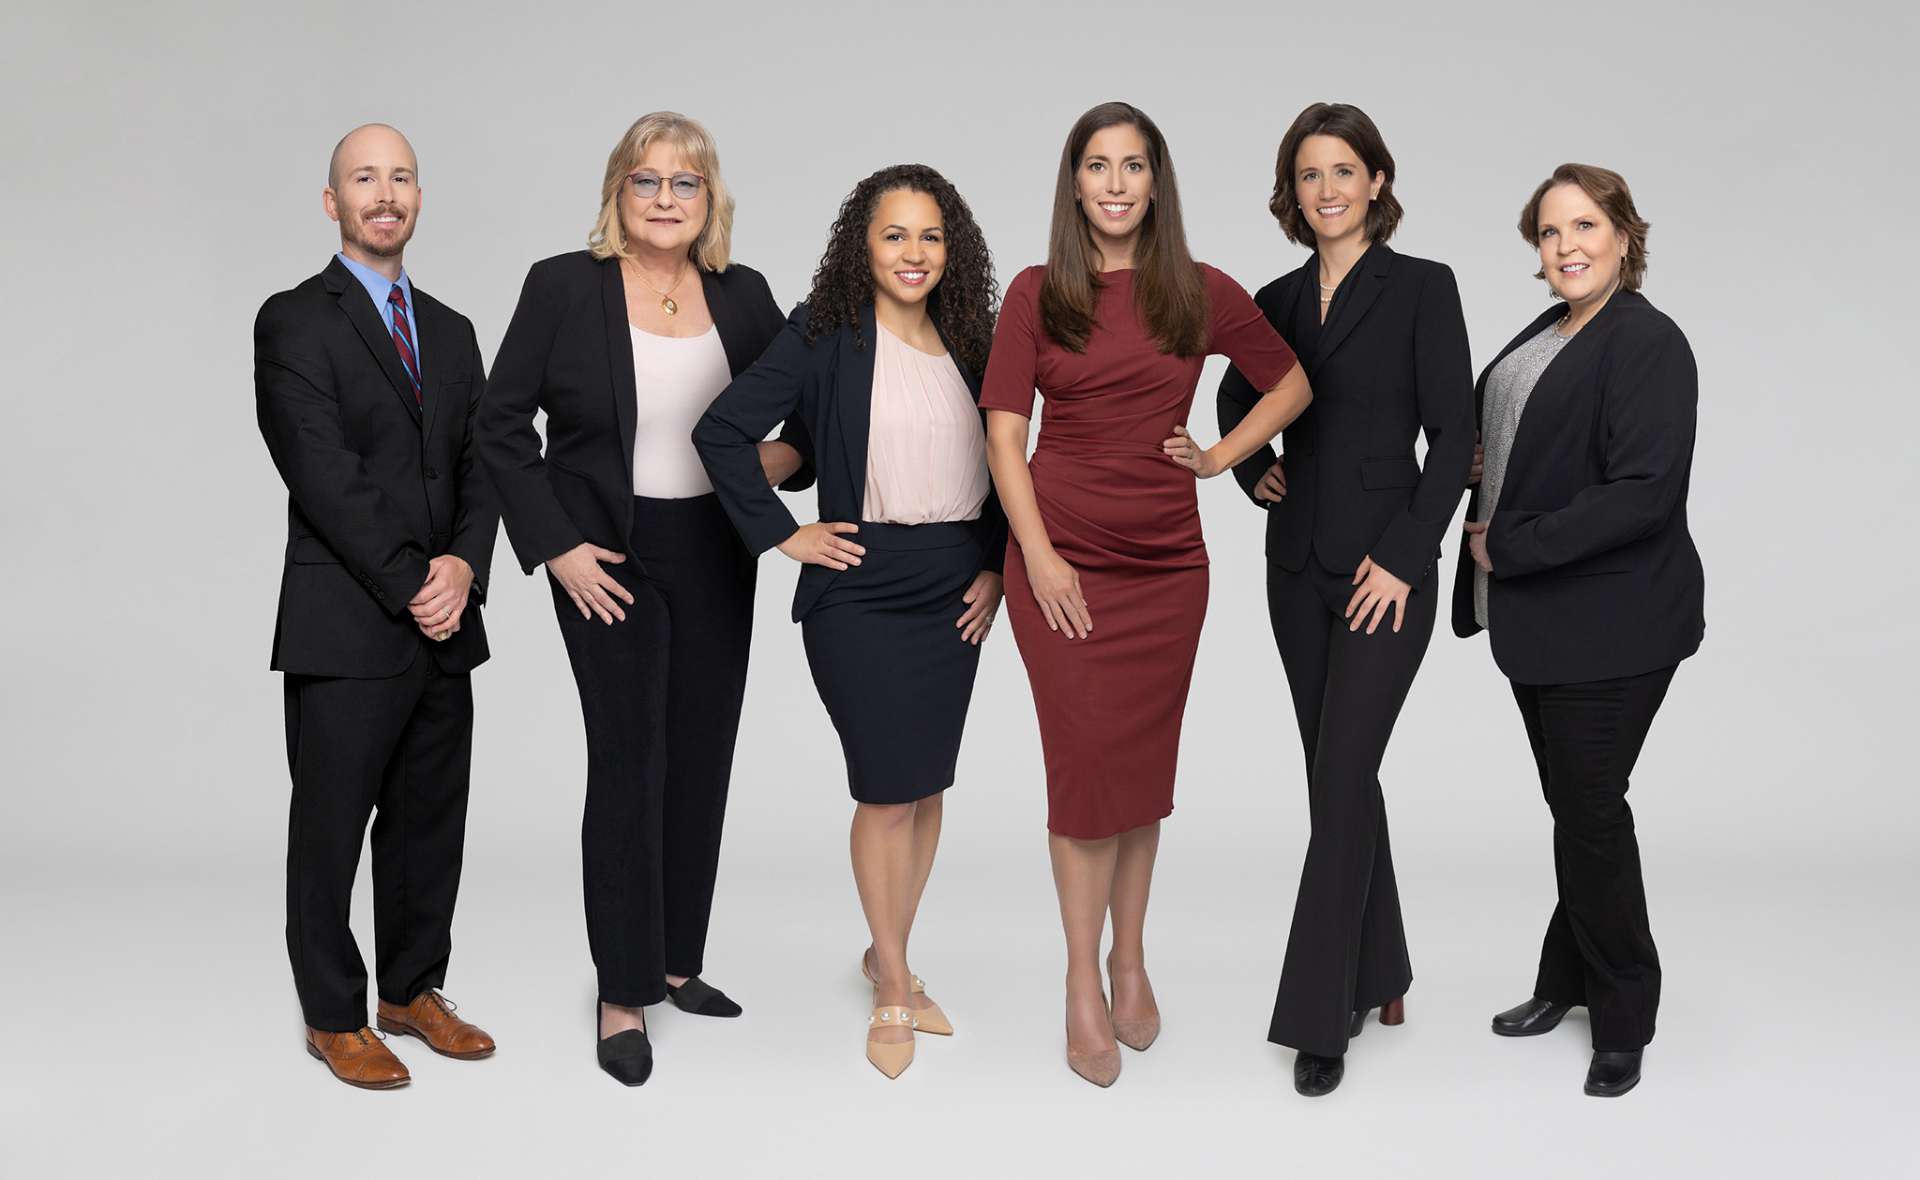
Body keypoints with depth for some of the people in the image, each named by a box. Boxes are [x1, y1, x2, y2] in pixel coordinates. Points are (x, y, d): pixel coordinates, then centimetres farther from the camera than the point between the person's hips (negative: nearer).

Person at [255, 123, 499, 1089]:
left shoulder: (451, 331, 16)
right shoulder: (294, 321, -4)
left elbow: (481, 464, 10)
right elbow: (324, 475, -13)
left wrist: (464, 563, -8)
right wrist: (409, 586, -15)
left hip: (444, 623, 6)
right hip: (345, 630, -6)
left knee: (431, 820, 13)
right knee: (330, 827, 5)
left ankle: (412, 990, 28)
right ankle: (335, 1018, 18)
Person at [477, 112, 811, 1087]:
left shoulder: (743, 296, 3)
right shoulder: (563, 286, -7)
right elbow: (502, 426, -4)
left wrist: (787, 453, -10)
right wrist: (555, 547, -10)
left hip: (717, 558, 4)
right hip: (607, 560, -4)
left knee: (701, 763, 10)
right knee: (629, 763, -4)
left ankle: (675, 961, 26)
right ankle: (622, 995, 8)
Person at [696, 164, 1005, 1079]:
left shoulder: (968, 344, 8)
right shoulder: (825, 337, -7)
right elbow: (721, 430, -11)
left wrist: (996, 566, 7)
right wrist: (785, 534, -11)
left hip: (956, 592, 5)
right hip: (863, 591, -5)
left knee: (927, 784, 12)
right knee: (887, 789, -2)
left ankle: (887, 956, 30)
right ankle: (892, 992, 14)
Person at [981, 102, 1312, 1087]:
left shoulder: (1203, 294, 4)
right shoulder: (1037, 294, 1)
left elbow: (1292, 384, 16)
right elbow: (1004, 434, -2)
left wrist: (1223, 455, 3)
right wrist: (1038, 554, -11)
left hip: (1166, 562, 2)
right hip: (1063, 560, -1)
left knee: (1144, 766, 9)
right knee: (1084, 761, -2)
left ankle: (1130, 959, 24)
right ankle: (1084, 983, 10)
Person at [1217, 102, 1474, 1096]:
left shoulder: (1422, 287, -6)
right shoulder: (1277, 301, 9)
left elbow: (1453, 434, -9)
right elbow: (1238, 397, 27)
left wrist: (1404, 557, -15)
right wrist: (1251, 471, 9)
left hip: (1386, 569, -6)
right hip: (1300, 565, 6)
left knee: (1342, 777, -10)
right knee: (1337, 774, 12)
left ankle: (1321, 1019, -3)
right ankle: (1377, 973, 27)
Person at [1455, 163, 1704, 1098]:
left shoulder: (1648, 344, -15)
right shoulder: (1541, 337, 11)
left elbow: (1642, 495, -23)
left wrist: (1508, 549, -18)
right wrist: (1482, 525, 3)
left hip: (1610, 628, -8)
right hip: (1538, 622, 8)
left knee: (1588, 808, 0)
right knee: (1573, 803, 17)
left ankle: (1622, 1016, 19)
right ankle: (1569, 982, 32)